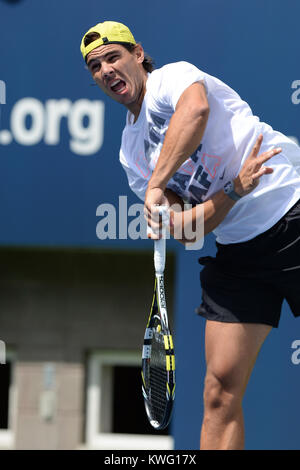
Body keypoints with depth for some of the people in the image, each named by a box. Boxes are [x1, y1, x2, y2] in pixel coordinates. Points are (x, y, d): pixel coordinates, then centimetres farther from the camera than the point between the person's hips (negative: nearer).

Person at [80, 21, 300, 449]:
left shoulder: (172, 76, -2)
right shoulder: (131, 153, 14)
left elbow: (195, 109, -30)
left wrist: (156, 185, -29)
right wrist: (235, 191, -14)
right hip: (236, 250, 6)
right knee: (221, 389, -3)